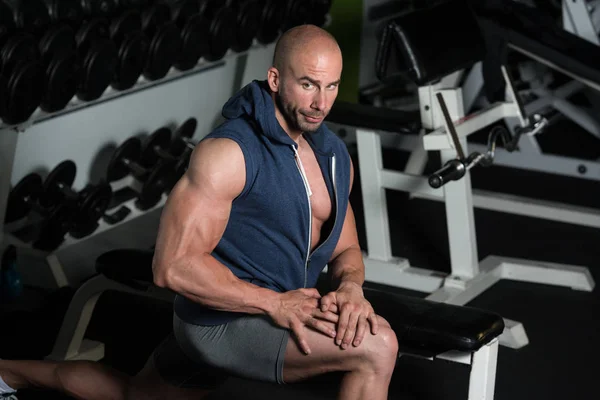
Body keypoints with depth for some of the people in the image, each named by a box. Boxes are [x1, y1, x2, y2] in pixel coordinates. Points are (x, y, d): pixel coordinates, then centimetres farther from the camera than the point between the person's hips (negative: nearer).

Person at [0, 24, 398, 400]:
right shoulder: (228, 152, -20)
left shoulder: (336, 157, 5)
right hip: (222, 321, -9)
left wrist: (350, 287, -11)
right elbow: (173, 266, -22)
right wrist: (275, 304, -26)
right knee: (378, 345, -23)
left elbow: (346, 249, 14)